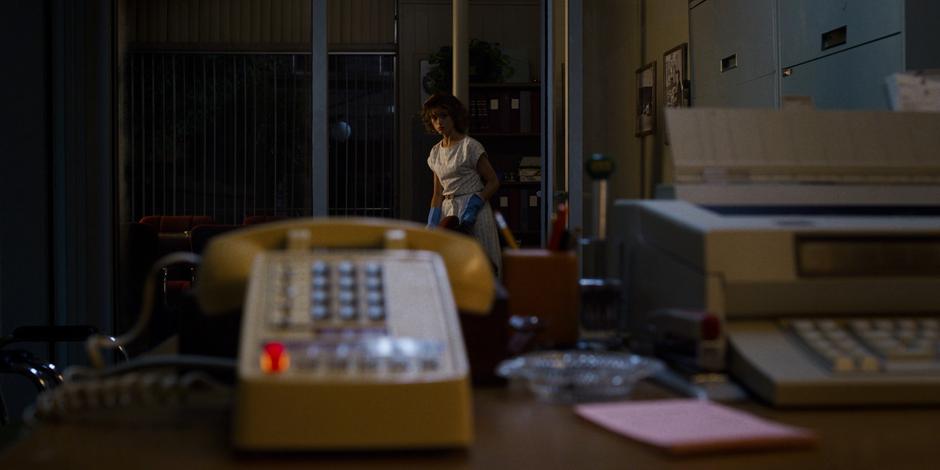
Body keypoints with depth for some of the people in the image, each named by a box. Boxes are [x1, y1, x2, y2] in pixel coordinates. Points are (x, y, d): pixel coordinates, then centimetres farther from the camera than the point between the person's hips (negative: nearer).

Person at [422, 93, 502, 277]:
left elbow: (493, 182, -6)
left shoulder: (470, 146, -7)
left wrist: (473, 205, -17)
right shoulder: (435, 152, 13)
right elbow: (438, 195, 15)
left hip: (474, 213, -6)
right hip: (448, 211, 6)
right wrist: (432, 224, 3)